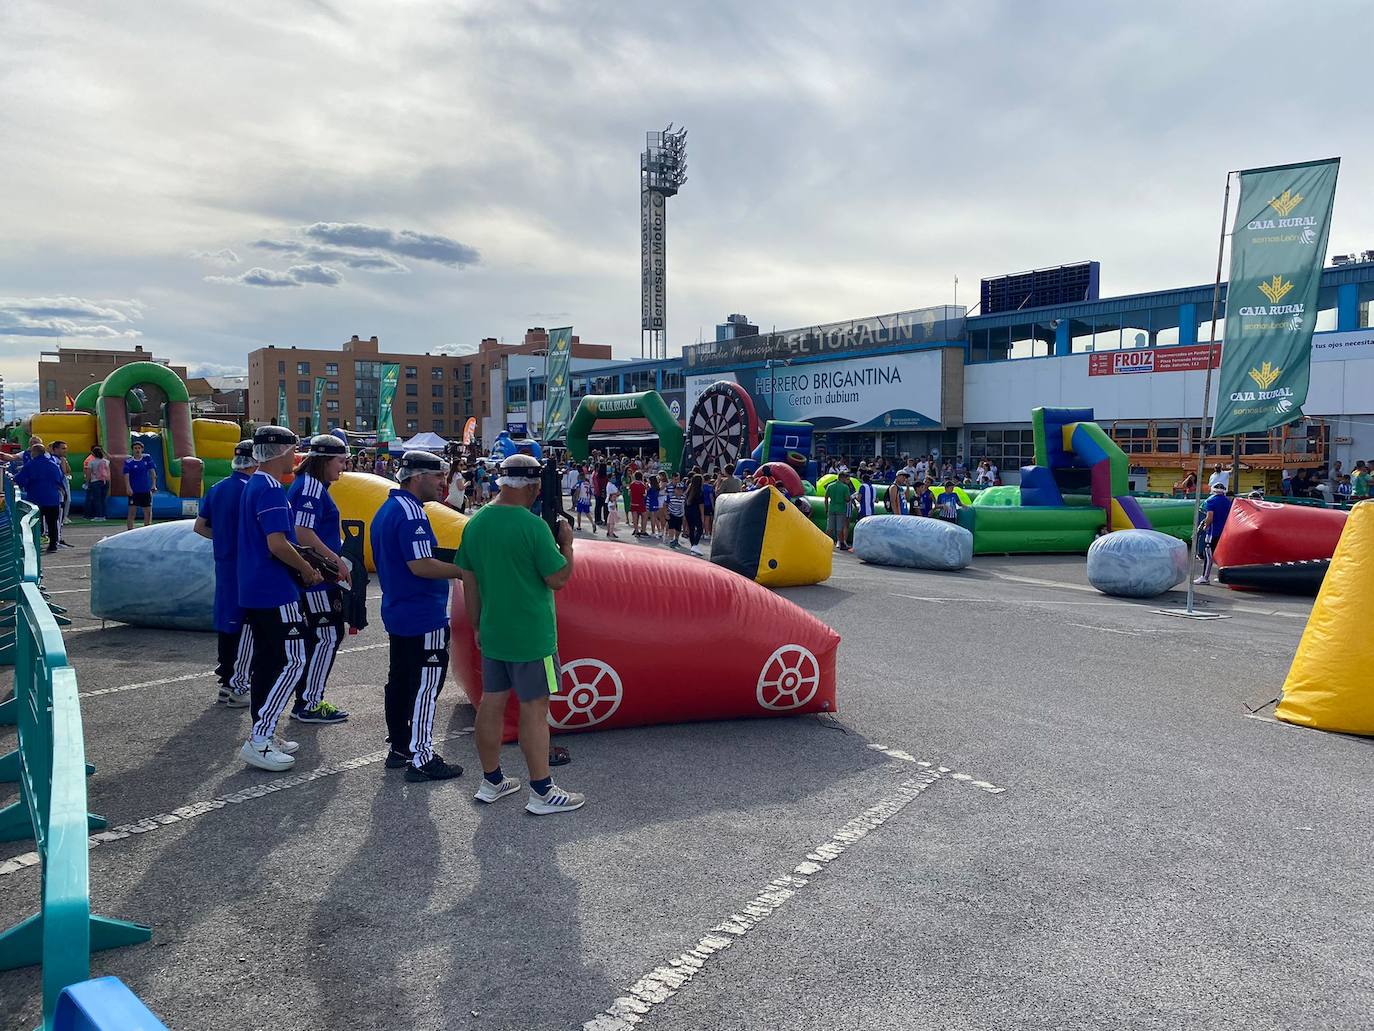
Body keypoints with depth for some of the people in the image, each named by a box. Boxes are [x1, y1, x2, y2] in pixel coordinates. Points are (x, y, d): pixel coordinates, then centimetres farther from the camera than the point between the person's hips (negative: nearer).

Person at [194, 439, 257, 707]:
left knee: (226, 620, 15)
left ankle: (226, 683, 25)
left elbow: (200, 526, 16)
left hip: (223, 563, 8)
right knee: (245, 625, -2)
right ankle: (237, 688, 2)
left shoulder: (217, 489, 11)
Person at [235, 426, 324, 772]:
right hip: (275, 592, -10)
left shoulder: (253, 485, 15)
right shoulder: (271, 489, -17)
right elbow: (277, 544, -23)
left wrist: (297, 559, 16)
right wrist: (307, 570, -10)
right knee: (292, 663, -6)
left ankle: (262, 736, 22)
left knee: (265, 659, 15)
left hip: (253, 590, 10)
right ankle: (258, 742, -5)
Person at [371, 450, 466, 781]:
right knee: (426, 686, -4)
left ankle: (399, 748, 27)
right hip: (423, 617, -10)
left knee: (399, 681, 16)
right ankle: (421, 759, 1)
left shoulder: (385, 510, 13)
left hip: (396, 613, 10)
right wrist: (464, 570, -17)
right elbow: (420, 565, -25)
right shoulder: (410, 512, -19)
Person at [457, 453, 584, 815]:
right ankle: (542, 793, 10)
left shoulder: (475, 523, 3)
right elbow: (559, 578, -15)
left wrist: (476, 626, 18)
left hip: (491, 633, 7)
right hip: (530, 636, -7)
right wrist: (567, 544, -1)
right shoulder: (532, 526, -19)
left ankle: (491, 781, 27)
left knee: (491, 702, 14)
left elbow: (469, 581, 10)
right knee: (534, 708, 1)